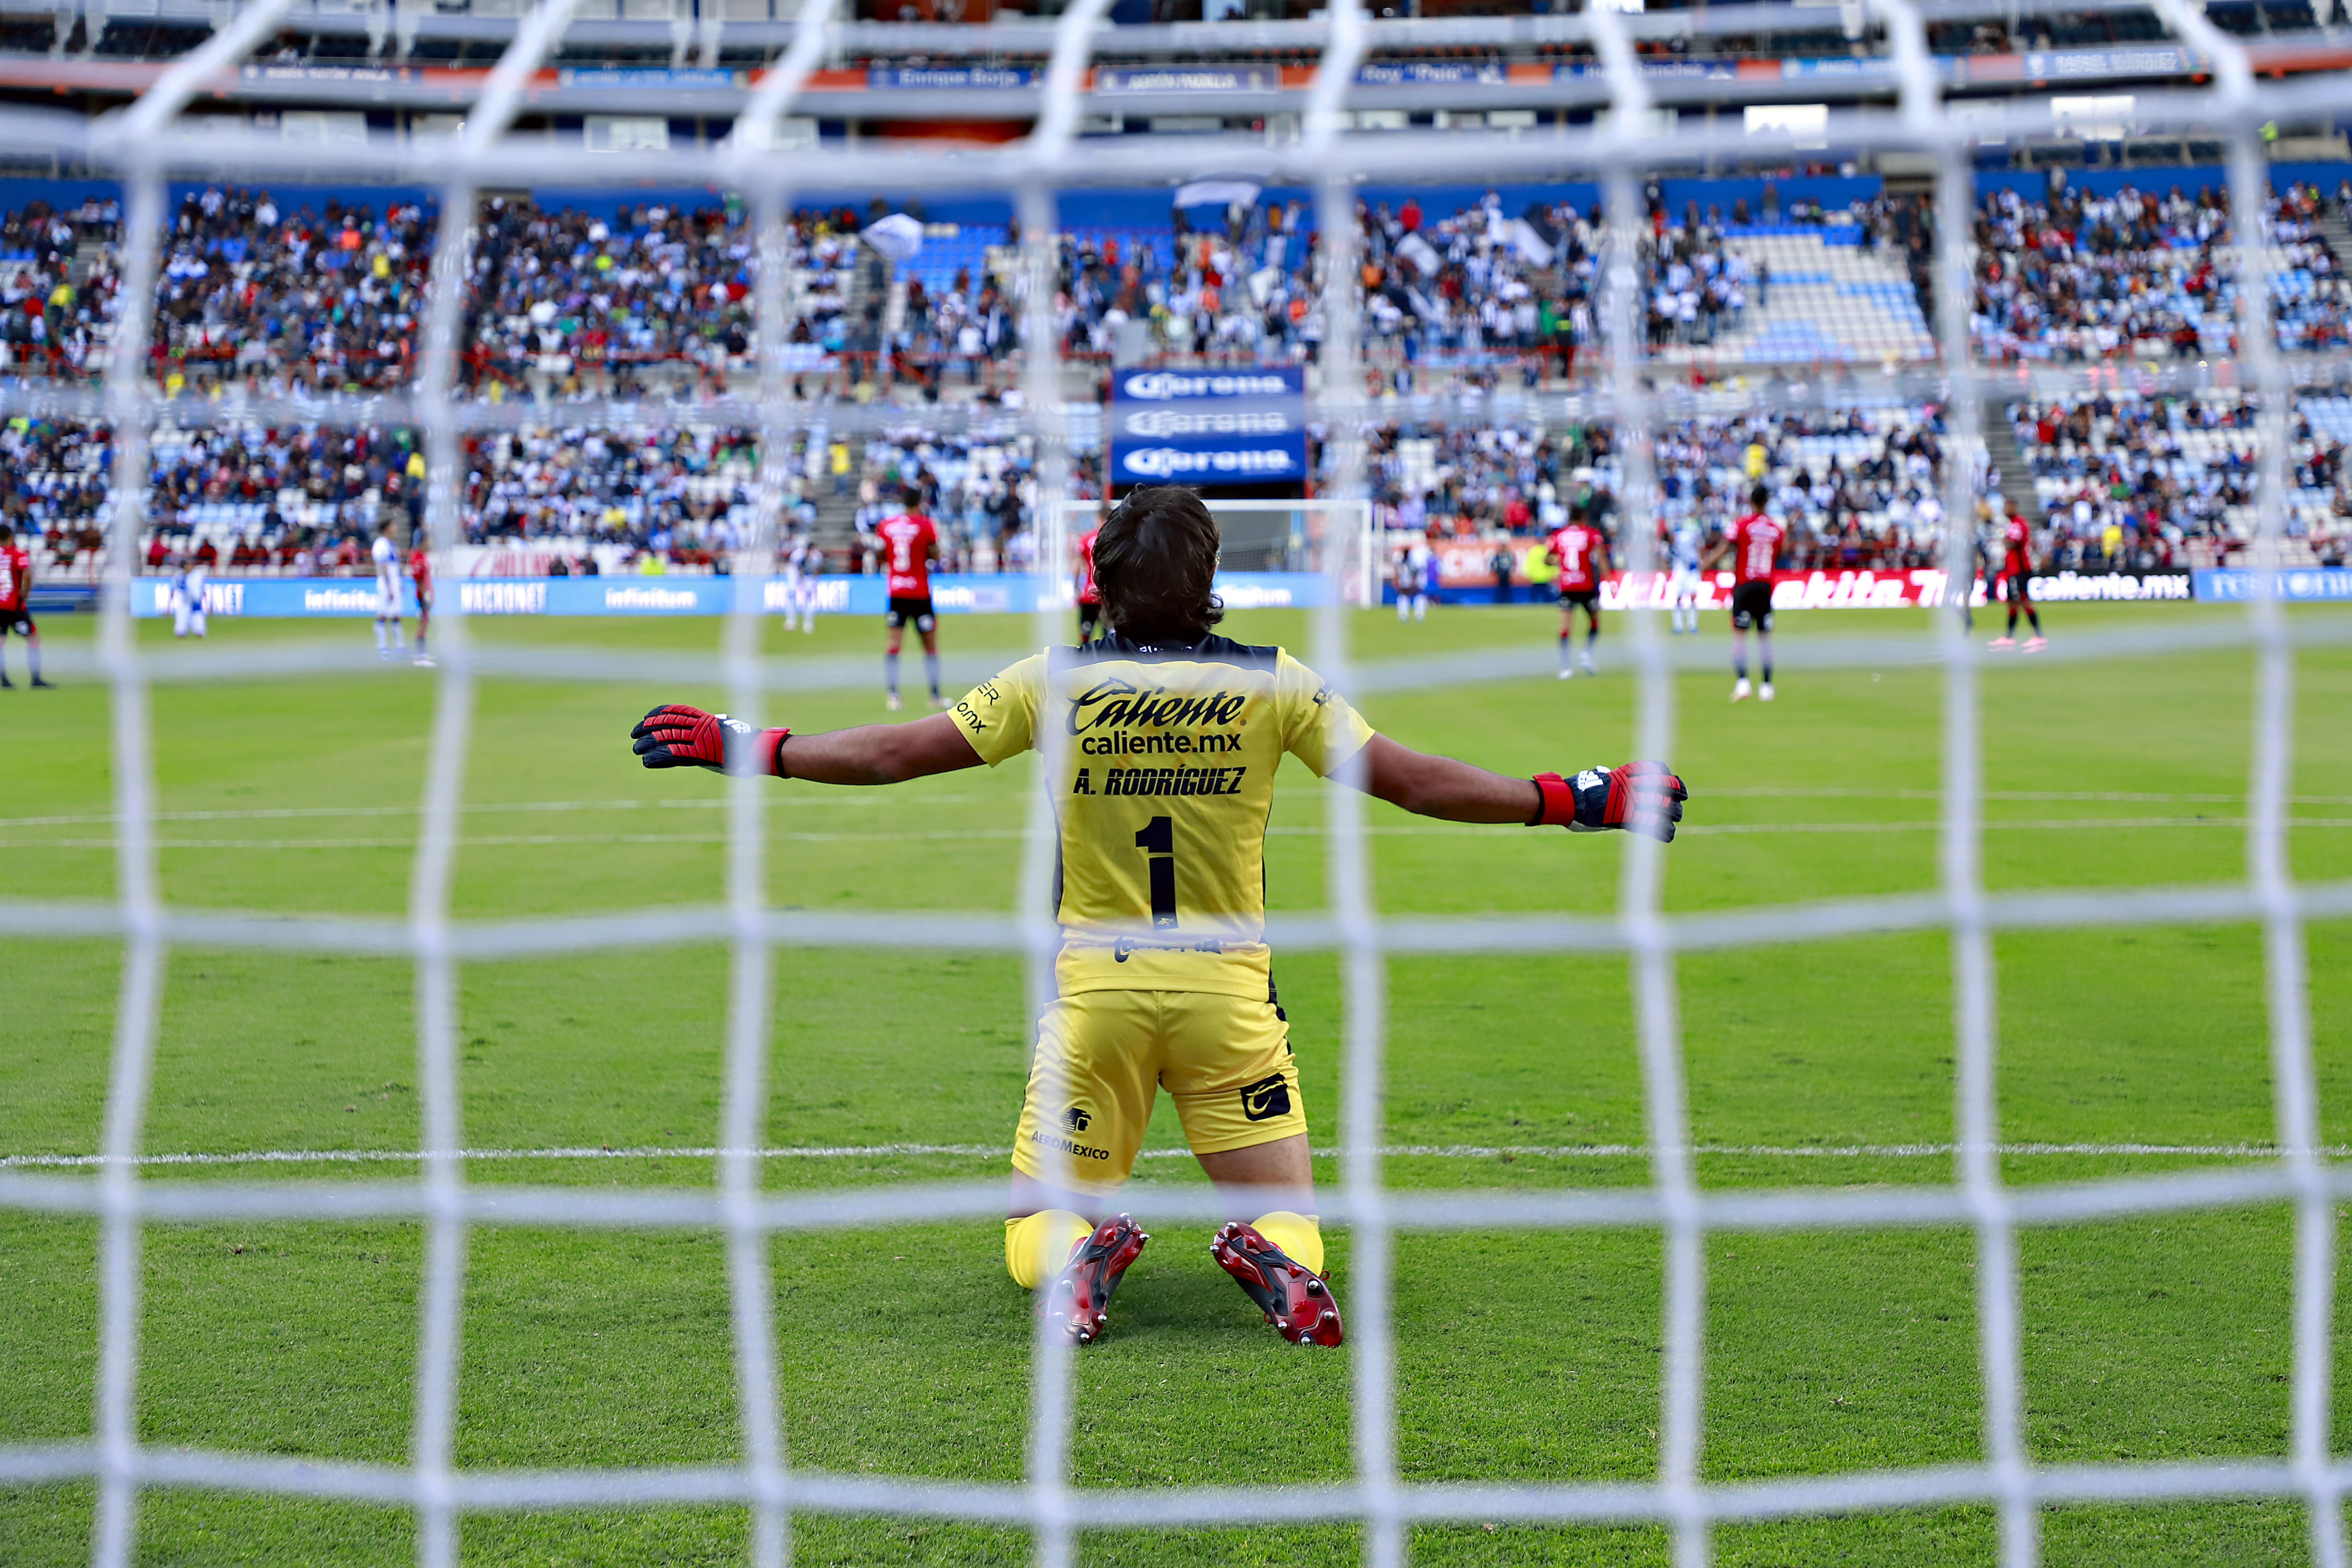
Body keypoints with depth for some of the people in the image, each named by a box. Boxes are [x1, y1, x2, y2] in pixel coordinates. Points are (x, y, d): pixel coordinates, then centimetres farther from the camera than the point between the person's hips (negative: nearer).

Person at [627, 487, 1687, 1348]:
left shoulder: (1058, 683, -4)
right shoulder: (1272, 683, -4)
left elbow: (896, 752, -1)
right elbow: (1407, 779, -2)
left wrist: (749, 750, 11)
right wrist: (1570, 800, 8)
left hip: (1095, 990, 0)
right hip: (1231, 990, 0)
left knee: (1037, 1233, 12)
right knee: (1284, 1217, 12)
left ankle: (1083, 1252, -24)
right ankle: (1271, 1255, -24)